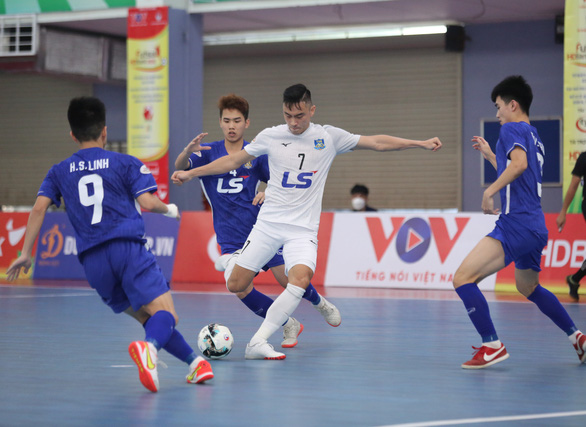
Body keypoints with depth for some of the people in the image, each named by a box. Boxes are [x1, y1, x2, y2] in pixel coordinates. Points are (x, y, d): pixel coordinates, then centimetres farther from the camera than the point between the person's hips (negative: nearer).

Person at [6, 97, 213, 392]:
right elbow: (147, 203, -1)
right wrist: (170, 210, 20)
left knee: (146, 317, 18)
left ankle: (194, 360, 8)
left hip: (93, 261, 4)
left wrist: (26, 253, 9)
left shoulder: (60, 172, 18)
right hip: (128, 246, -4)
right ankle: (149, 348, -49)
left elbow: (39, 208, 5)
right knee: (165, 313, -16)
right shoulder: (126, 163, 11)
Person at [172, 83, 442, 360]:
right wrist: (191, 173, 11)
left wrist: (421, 143, 0)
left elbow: (377, 142, 4)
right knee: (236, 285, -5)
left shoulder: (329, 137, 0)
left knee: (301, 278, -28)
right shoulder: (270, 137, 2)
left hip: (303, 229, -2)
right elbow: (233, 161, 13)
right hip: (268, 223, 2)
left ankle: (258, 342, -25)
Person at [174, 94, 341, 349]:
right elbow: (180, 166, -15)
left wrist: (270, 193, -15)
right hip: (231, 240, 0)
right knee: (241, 289, -19)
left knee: (289, 280, -2)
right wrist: (188, 151, -38)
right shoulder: (208, 152, 3)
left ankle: (320, 304, 34)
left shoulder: (256, 153, 4)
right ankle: (289, 325, 4)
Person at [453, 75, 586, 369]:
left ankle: (492, 345, -20)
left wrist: (489, 191, -24)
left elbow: (519, 163, -26)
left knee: (463, 278, -16)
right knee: (529, 288, 31)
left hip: (516, 223, -10)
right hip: (535, 226, 10)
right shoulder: (533, 137, 21)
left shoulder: (512, 129, -6)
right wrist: (489, 154, 36)